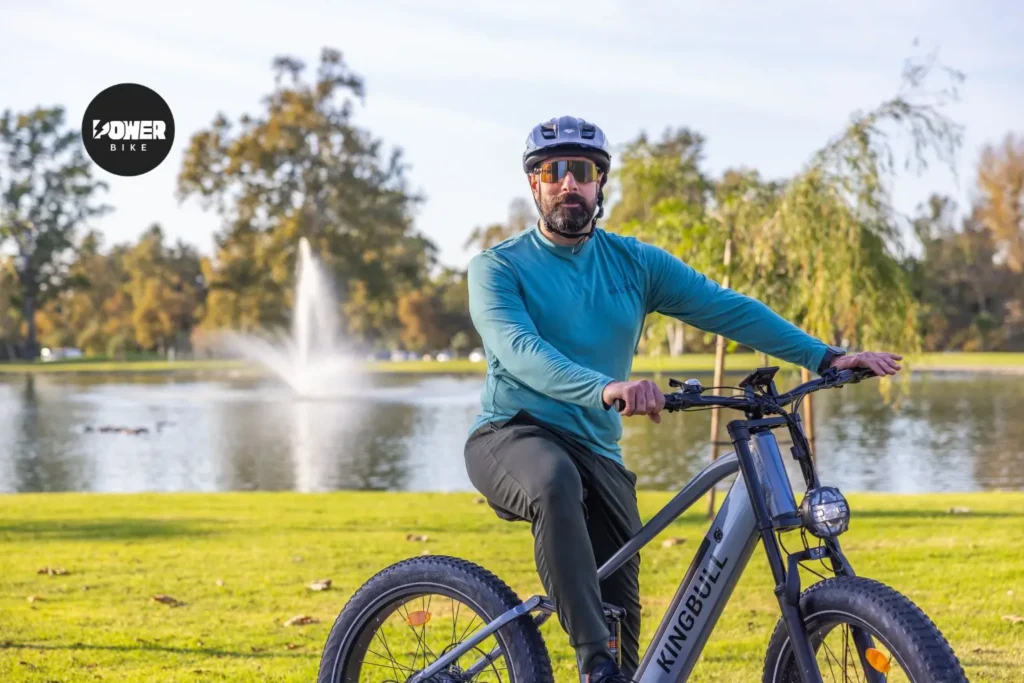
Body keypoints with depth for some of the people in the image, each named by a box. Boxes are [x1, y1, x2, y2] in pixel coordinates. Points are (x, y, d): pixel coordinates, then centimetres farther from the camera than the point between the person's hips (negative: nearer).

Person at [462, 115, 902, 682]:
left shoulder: (634, 263, 9)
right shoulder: (497, 268, -4)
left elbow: (726, 308, 2)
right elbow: (520, 351, -22)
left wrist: (826, 357, -9)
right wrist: (604, 388, -41)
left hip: (596, 453, 5)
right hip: (510, 438, -5)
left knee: (621, 605, -5)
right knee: (556, 481, -39)